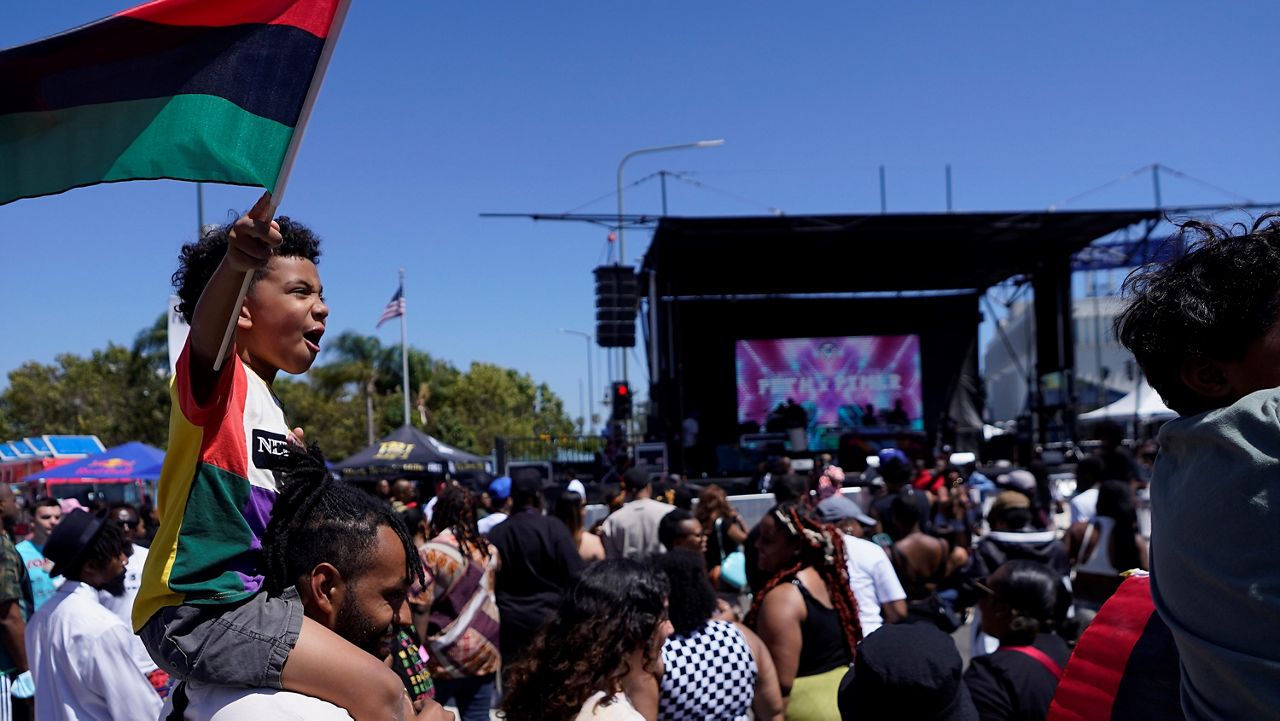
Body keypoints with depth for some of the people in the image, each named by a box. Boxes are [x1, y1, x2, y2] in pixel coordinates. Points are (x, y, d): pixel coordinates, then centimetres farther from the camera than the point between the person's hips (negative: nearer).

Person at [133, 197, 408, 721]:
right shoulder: (217, 379, -9)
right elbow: (207, 328, -35)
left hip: (242, 601, 9)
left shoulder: (268, 407, 17)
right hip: (194, 612, -9)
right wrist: (233, 263, -53)